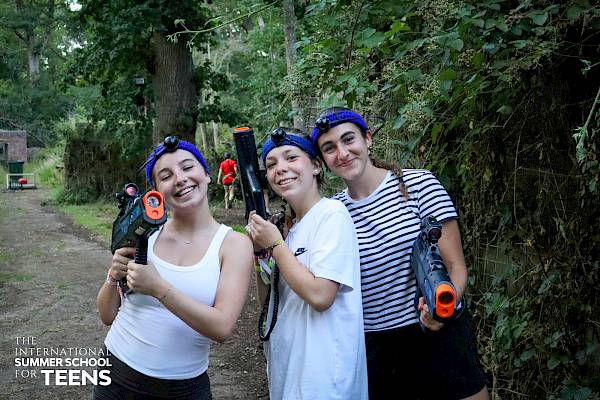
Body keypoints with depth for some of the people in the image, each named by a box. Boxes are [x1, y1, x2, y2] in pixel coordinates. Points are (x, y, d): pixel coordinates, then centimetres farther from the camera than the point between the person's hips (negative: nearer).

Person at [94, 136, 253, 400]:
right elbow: (108, 316, 2)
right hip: (117, 372, 2)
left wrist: (159, 288, -27)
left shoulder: (234, 244, -11)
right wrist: (114, 277, -17)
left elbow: (222, 328, -20)